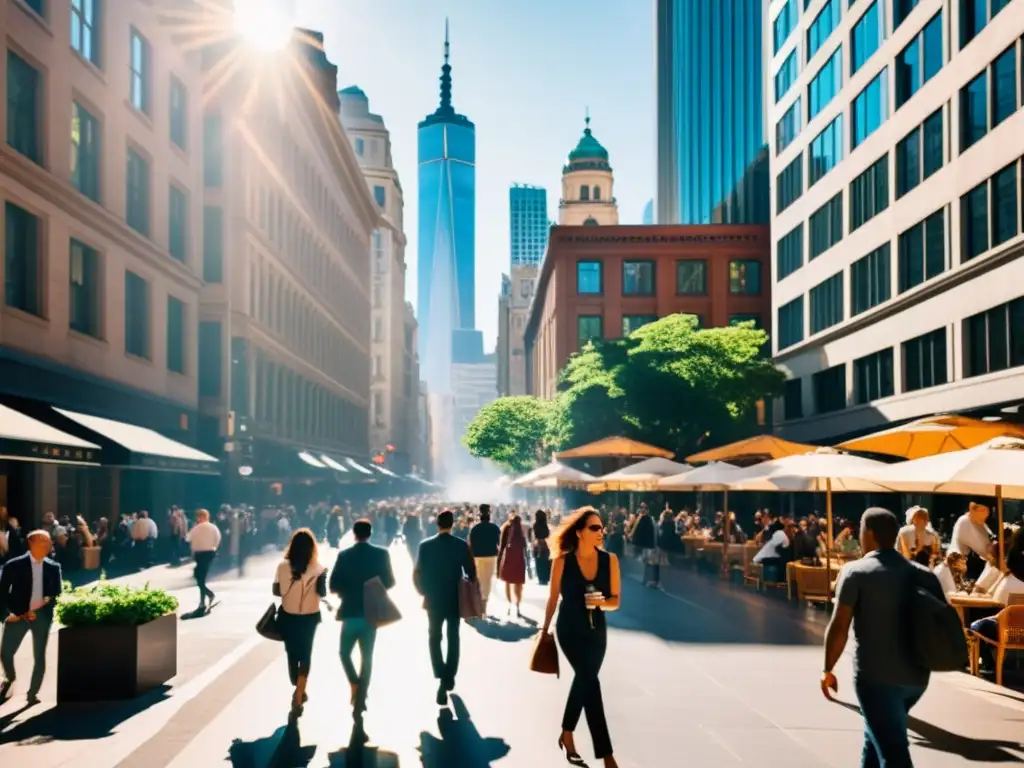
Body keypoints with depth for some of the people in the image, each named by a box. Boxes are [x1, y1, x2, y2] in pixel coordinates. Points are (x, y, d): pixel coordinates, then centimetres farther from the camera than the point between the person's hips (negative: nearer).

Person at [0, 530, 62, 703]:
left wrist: (47, 602, -9)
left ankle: (32, 693, 19)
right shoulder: (14, 565, -6)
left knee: (39, 656, 5)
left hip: (42, 615, 2)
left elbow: (57, 593, 9)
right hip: (19, 615, -2)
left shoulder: (53, 567, 3)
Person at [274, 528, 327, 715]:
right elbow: (322, 594, -11)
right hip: (309, 617, -2)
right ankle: (299, 695, -2)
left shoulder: (282, 566, -7)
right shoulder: (318, 568, -12)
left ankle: (299, 692, 32)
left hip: (288, 616, 2)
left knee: (292, 654, 18)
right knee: (305, 655, 9)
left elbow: (276, 591, -2)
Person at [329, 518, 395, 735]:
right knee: (367, 658, 11)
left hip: (350, 613, -1)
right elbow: (389, 582, -2)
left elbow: (334, 586, -9)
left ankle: (355, 686, -6)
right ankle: (359, 705, 11)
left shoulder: (344, 555, -9)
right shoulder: (381, 554, -6)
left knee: (345, 653, 17)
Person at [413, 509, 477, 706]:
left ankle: (442, 677, -6)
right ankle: (449, 678, 18)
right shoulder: (462, 545, -9)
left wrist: (424, 591, 8)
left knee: (434, 638, 11)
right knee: (453, 638, 17)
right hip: (455, 599, 0)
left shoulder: (425, 545, -8)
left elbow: (417, 574, -7)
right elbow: (471, 573, -6)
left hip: (433, 599, 0)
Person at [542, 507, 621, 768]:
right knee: (589, 682, -15)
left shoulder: (610, 560, -6)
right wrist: (545, 629, 6)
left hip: (597, 631, 4)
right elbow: (553, 598, 0)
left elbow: (615, 600, -2)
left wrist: (601, 602, -23)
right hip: (570, 630, -4)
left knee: (583, 681, 17)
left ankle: (567, 734, 40)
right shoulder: (562, 561, -12)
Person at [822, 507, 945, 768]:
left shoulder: (855, 572, -5)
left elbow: (839, 627, -12)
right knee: (876, 736, 28)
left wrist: (828, 670, -1)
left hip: (876, 675, -6)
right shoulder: (924, 574, 10)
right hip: (916, 676, 6)